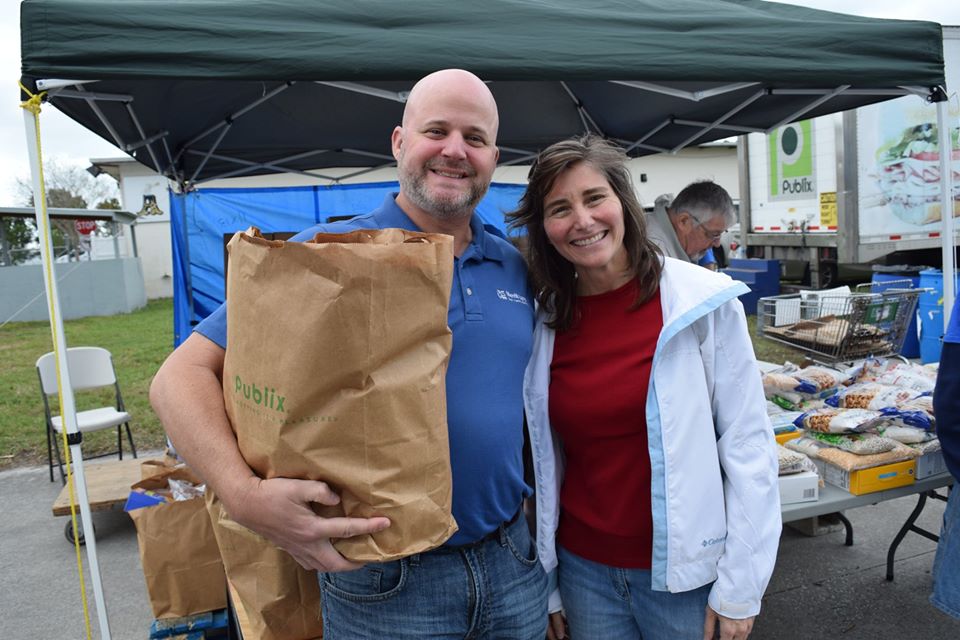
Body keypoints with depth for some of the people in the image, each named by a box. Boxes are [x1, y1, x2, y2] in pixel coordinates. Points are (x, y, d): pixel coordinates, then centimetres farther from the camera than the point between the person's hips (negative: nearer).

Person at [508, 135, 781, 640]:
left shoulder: (702, 301, -12)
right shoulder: (544, 324, -3)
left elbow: (748, 443, -9)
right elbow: (546, 461, 3)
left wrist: (739, 587, -8)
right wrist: (546, 587, 7)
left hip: (684, 571, -2)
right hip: (583, 570, 3)